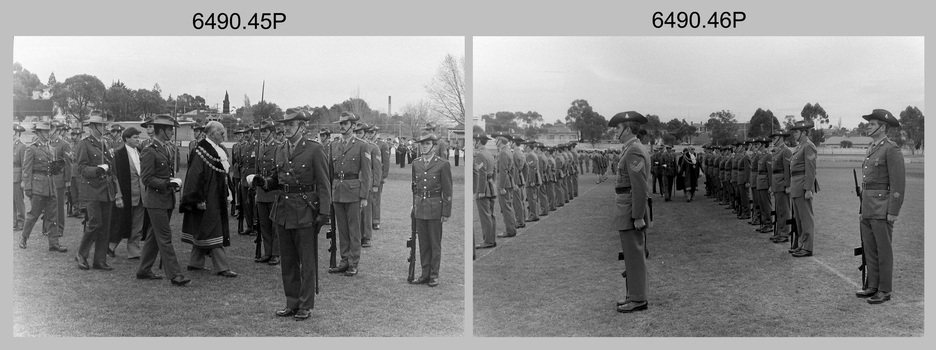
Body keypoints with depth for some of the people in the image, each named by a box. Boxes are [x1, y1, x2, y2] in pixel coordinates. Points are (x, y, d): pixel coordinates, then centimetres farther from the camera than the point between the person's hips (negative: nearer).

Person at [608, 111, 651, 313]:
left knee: (634, 257, -3)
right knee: (634, 256, 15)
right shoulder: (633, 149, 14)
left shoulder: (634, 152, -18)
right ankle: (635, 295, 23)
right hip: (628, 213, 10)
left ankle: (638, 300, 4)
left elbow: (640, 187, -23)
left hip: (631, 214, -10)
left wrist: (638, 217, -22)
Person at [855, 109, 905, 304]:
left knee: (883, 250, -2)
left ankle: (885, 290, 5)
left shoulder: (892, 150, -12)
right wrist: (863, 209, 19)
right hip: (869, 207, 9)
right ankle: (873, 286, 18)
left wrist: (893, 212, -19)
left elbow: (899, 183, -16)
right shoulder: (872, 149, 16)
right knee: (869, 249, 11)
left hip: (883, 209, -9)